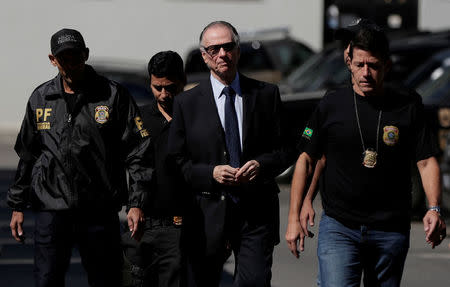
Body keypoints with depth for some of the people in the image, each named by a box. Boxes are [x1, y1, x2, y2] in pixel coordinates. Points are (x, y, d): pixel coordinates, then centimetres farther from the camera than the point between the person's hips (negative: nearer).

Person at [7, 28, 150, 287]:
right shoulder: (41, 99, 9)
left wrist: (137, 203, -8)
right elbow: (27, 156, 18)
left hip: (101, 213, -2)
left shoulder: (114, 96, 0)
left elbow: (138, 153, -1)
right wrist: (18, 206, 17)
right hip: (51, 210, 2)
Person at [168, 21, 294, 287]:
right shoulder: (187, 103, 4)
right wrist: (211, 173, -14)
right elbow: (177, 162, 3)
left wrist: (262, 164, -12)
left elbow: (285, 150, 8)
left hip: (257, 212, 0)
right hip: (208, 212, 0)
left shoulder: (267, 94, 6)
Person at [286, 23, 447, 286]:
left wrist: (434, 209, -18)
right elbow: (307, 159, 7)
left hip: (391, 232, 1)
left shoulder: (407, 107, 2)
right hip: (338, 227, -1)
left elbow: (427, 161, -1)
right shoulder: (332, 104, 2)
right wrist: (294, 217, 1)